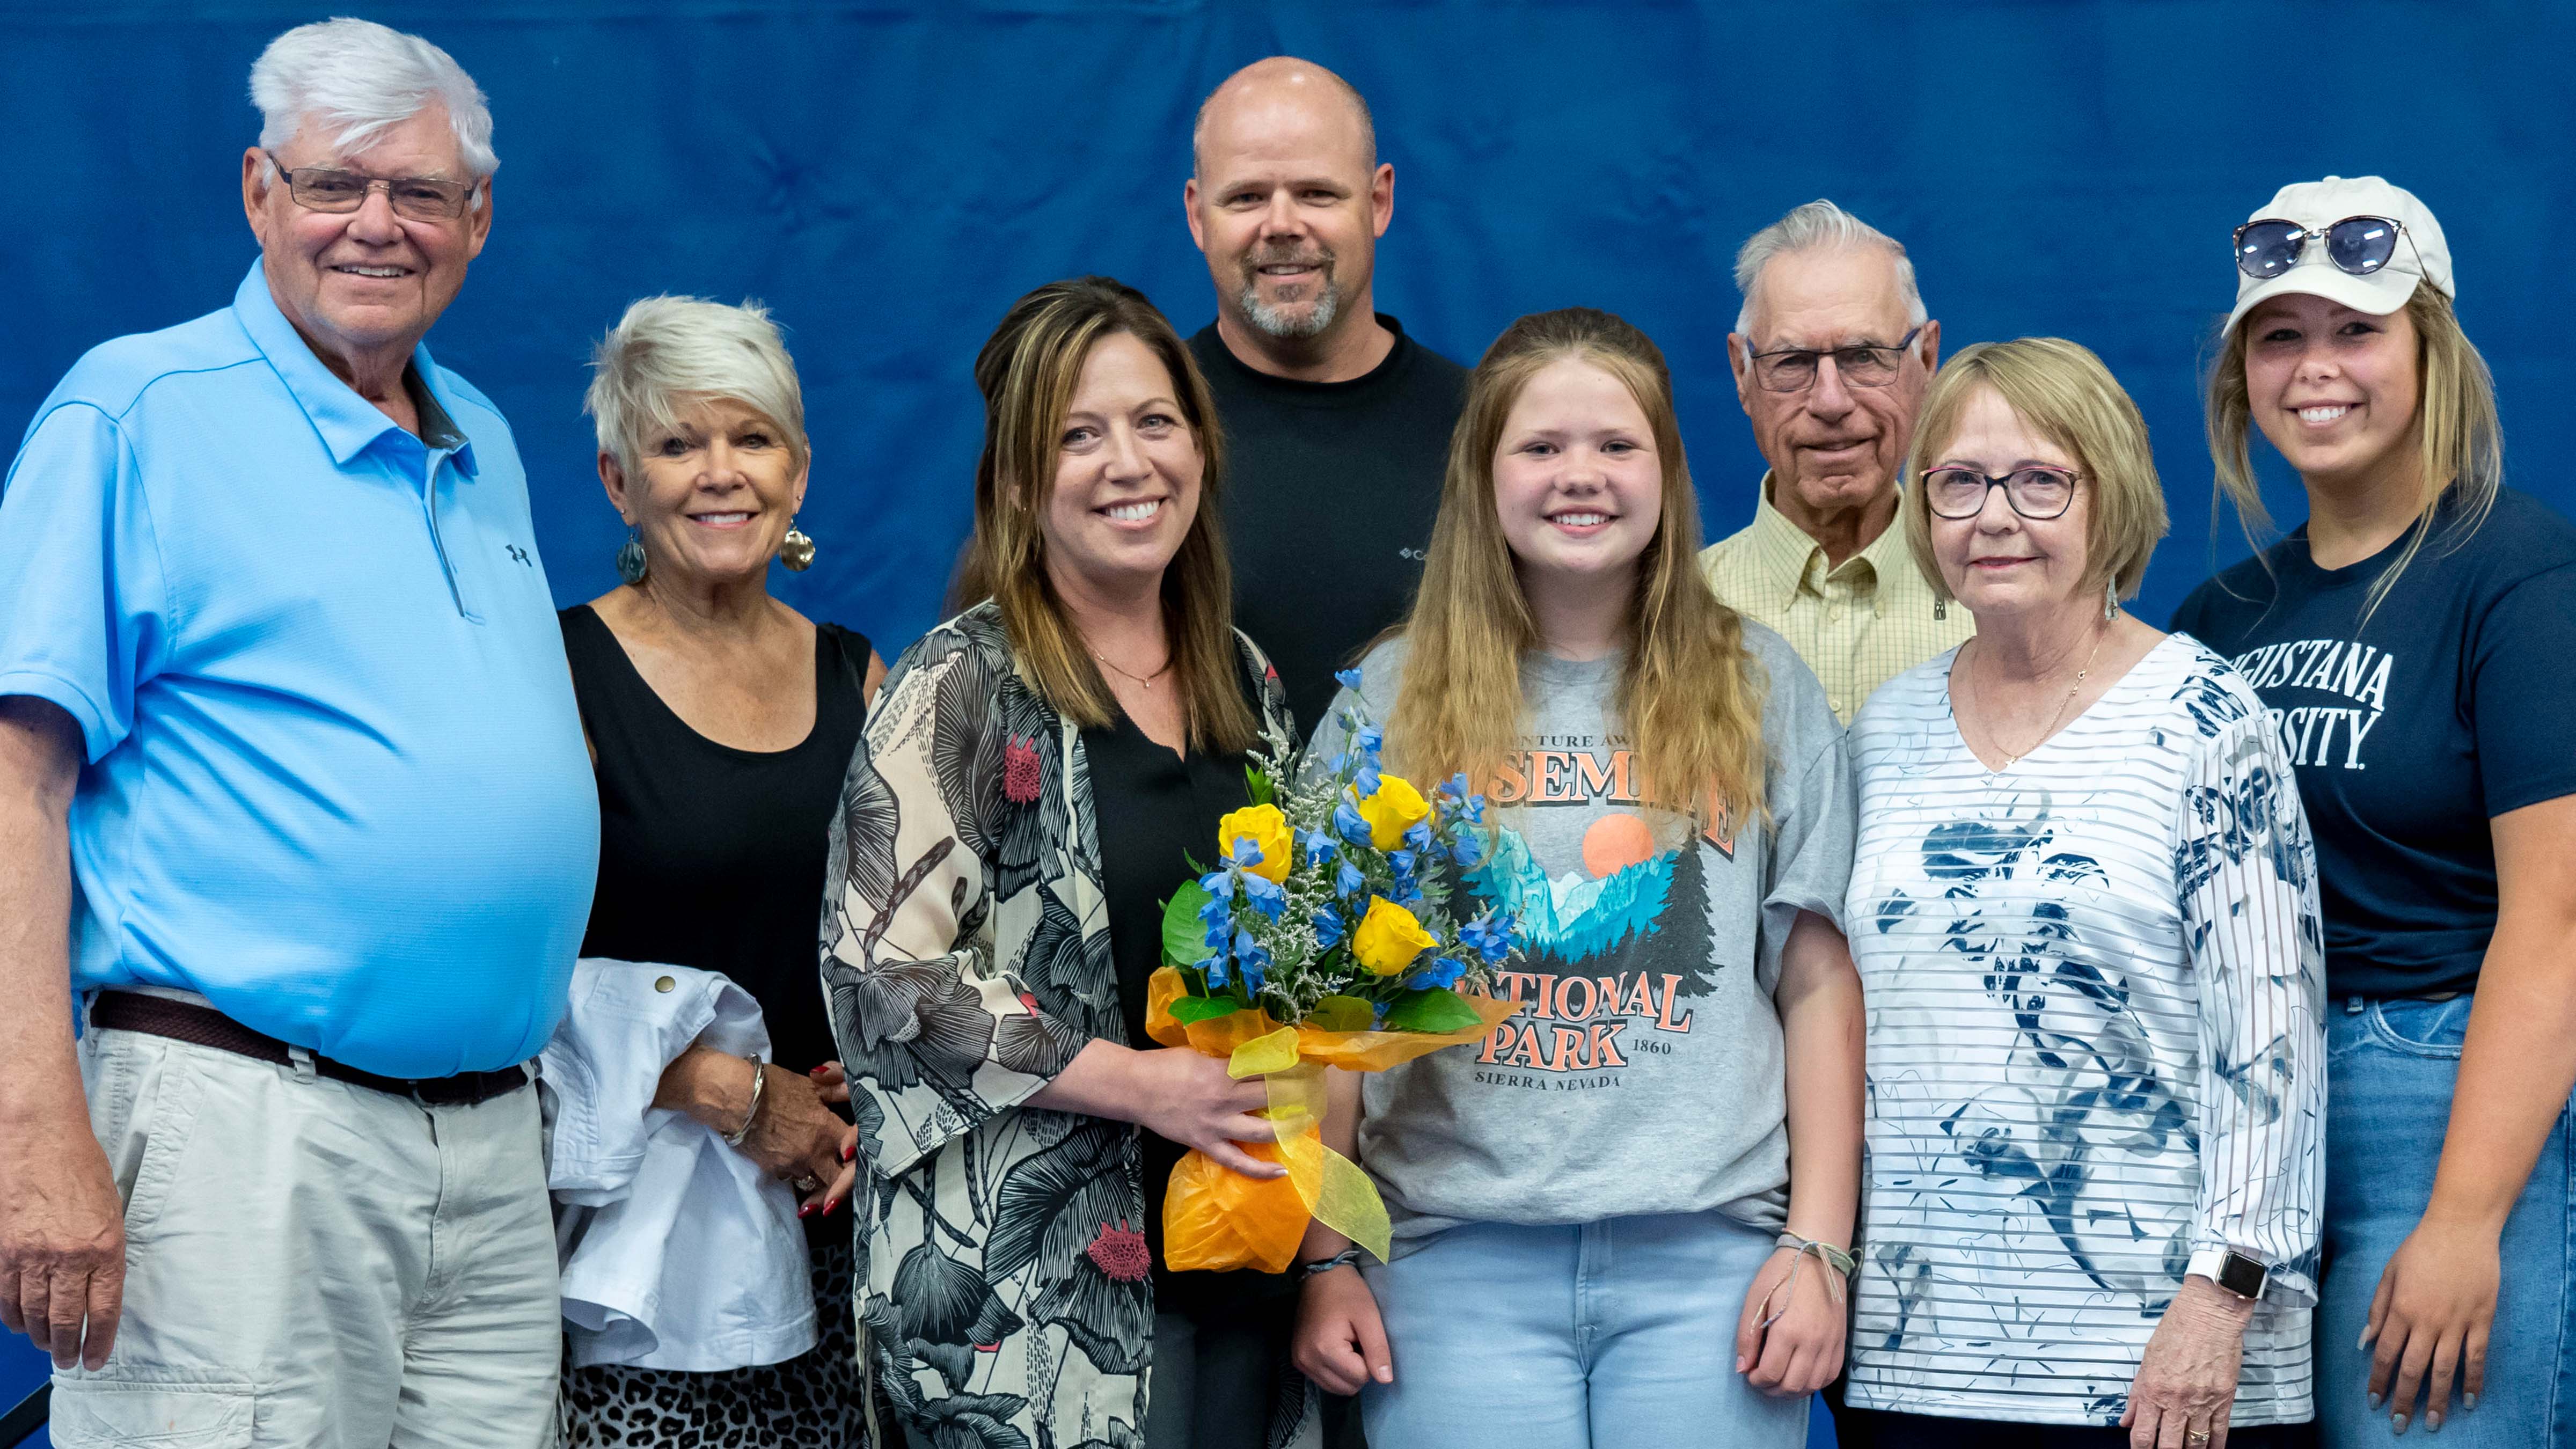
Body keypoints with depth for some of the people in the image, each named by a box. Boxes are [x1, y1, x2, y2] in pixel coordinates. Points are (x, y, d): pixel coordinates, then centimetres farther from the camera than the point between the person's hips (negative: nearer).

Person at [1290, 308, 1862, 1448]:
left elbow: (1817, 982, 7)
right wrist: (1326, 1260, 1)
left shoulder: (1759, 689, 9)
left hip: (1708, 1252, 0)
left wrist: (1820, 1248, 0)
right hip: (1459, 1255, 0)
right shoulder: (1391, 701, 8)